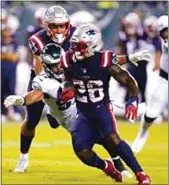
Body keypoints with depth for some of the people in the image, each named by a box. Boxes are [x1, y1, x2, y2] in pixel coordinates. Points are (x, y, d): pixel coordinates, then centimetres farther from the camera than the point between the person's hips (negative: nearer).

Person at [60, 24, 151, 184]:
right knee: (81, 151, -11)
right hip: (83, 112, 4)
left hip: (102, 108, -4)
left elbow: (129, 81, -12)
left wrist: (133, 100, -27)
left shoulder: (104, 62, -18)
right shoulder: (69, 62, -7)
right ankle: (106, 167, 21)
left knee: (112, 138, -30)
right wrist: (68, 90, -8)